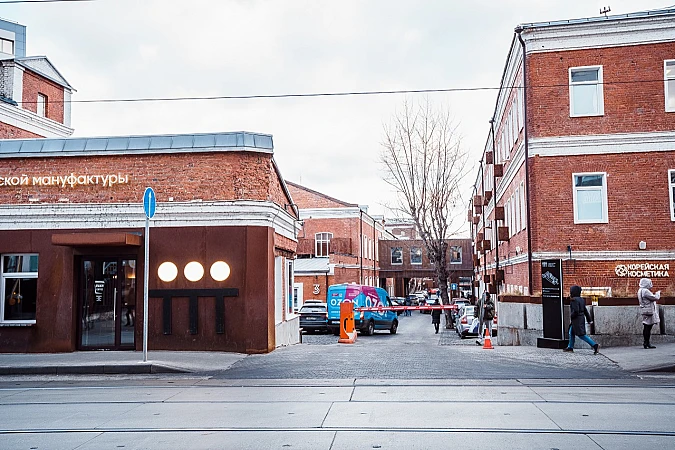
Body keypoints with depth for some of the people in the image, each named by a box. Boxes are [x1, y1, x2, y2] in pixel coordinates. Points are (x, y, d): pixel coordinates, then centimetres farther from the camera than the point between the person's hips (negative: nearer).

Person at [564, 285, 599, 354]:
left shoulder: (574, 300, -18)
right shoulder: (581, 299, 10)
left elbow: (575, 311, -25)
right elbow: (585, 310, 14)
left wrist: (571, 317, -10)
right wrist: (589, 319, 16)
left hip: (576, 319, -10)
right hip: (581, 318, 10)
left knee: (581, 335, -7)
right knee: (571, 333, 18)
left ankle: (594, 345, -12)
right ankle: (570, 347, 24)